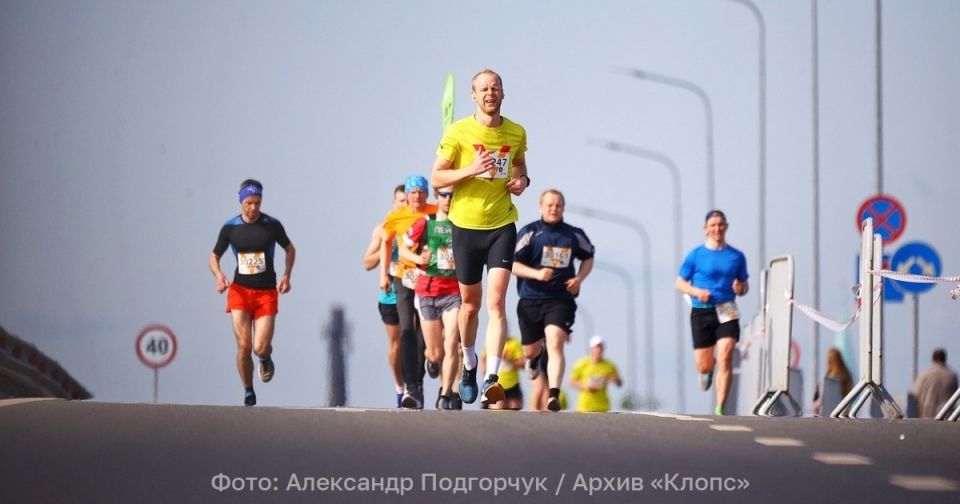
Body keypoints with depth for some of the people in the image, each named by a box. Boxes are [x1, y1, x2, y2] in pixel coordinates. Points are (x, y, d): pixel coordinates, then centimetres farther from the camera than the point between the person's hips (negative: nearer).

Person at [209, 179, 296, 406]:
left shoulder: (272, 225, -2)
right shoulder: (230, 228, 0)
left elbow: (289, 249, 15)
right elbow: (214, 256, 10)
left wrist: (286, 275, 1)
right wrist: (219, 275, -11)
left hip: (266, 292, -1)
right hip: (240, 291, 1)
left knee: (260, 348, -10)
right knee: (243, 345, -11)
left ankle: (266, 359, 30)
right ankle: (248, 391, 11)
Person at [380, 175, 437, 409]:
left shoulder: (437, 215, -4)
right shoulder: (396, 217, 1)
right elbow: (386, 242, 17)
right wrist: (384, 273, 12)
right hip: (405, 277, 0)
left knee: (423, 333, 7)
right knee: (406, 330, -13)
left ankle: (417, 385, 21)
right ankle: (410, 386, -15)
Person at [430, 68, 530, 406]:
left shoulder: (517, 133, 4)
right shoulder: (458, 132, -5)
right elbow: (436, 178, -5)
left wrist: (522, 181, 0)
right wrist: (470, 170, -20)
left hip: (502, 225, 1)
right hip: (466, 225, -1)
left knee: (496, 301, -14)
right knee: (470, 303, 11)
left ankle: (492, 378, -21)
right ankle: (469, 364, 38)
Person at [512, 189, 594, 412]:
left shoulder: (574, 235, 6)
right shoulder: (530, 232, -2)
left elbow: (588, 257, 24)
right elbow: (512, 263, -6)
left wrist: (579, 279, 5)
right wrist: (536, 273, -22)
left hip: (561, 300, 0)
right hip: (531, 300, 0)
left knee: (555, 344, -21)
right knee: (530, 351, 13)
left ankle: (554, 396, -26)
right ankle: (535, 358, 53)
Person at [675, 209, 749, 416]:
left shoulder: (736, 257, 8)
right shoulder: (695, 255, 3)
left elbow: (744, 284, 17)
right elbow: (680, 283, 7)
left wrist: (740, 288, -8)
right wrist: (697, 292, -12)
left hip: (726, 312, 0)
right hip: (701, 312, 0)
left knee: (725, 358, -18)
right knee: (703, 366, 2)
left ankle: (720, 409, -16)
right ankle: (709, 369, 42)